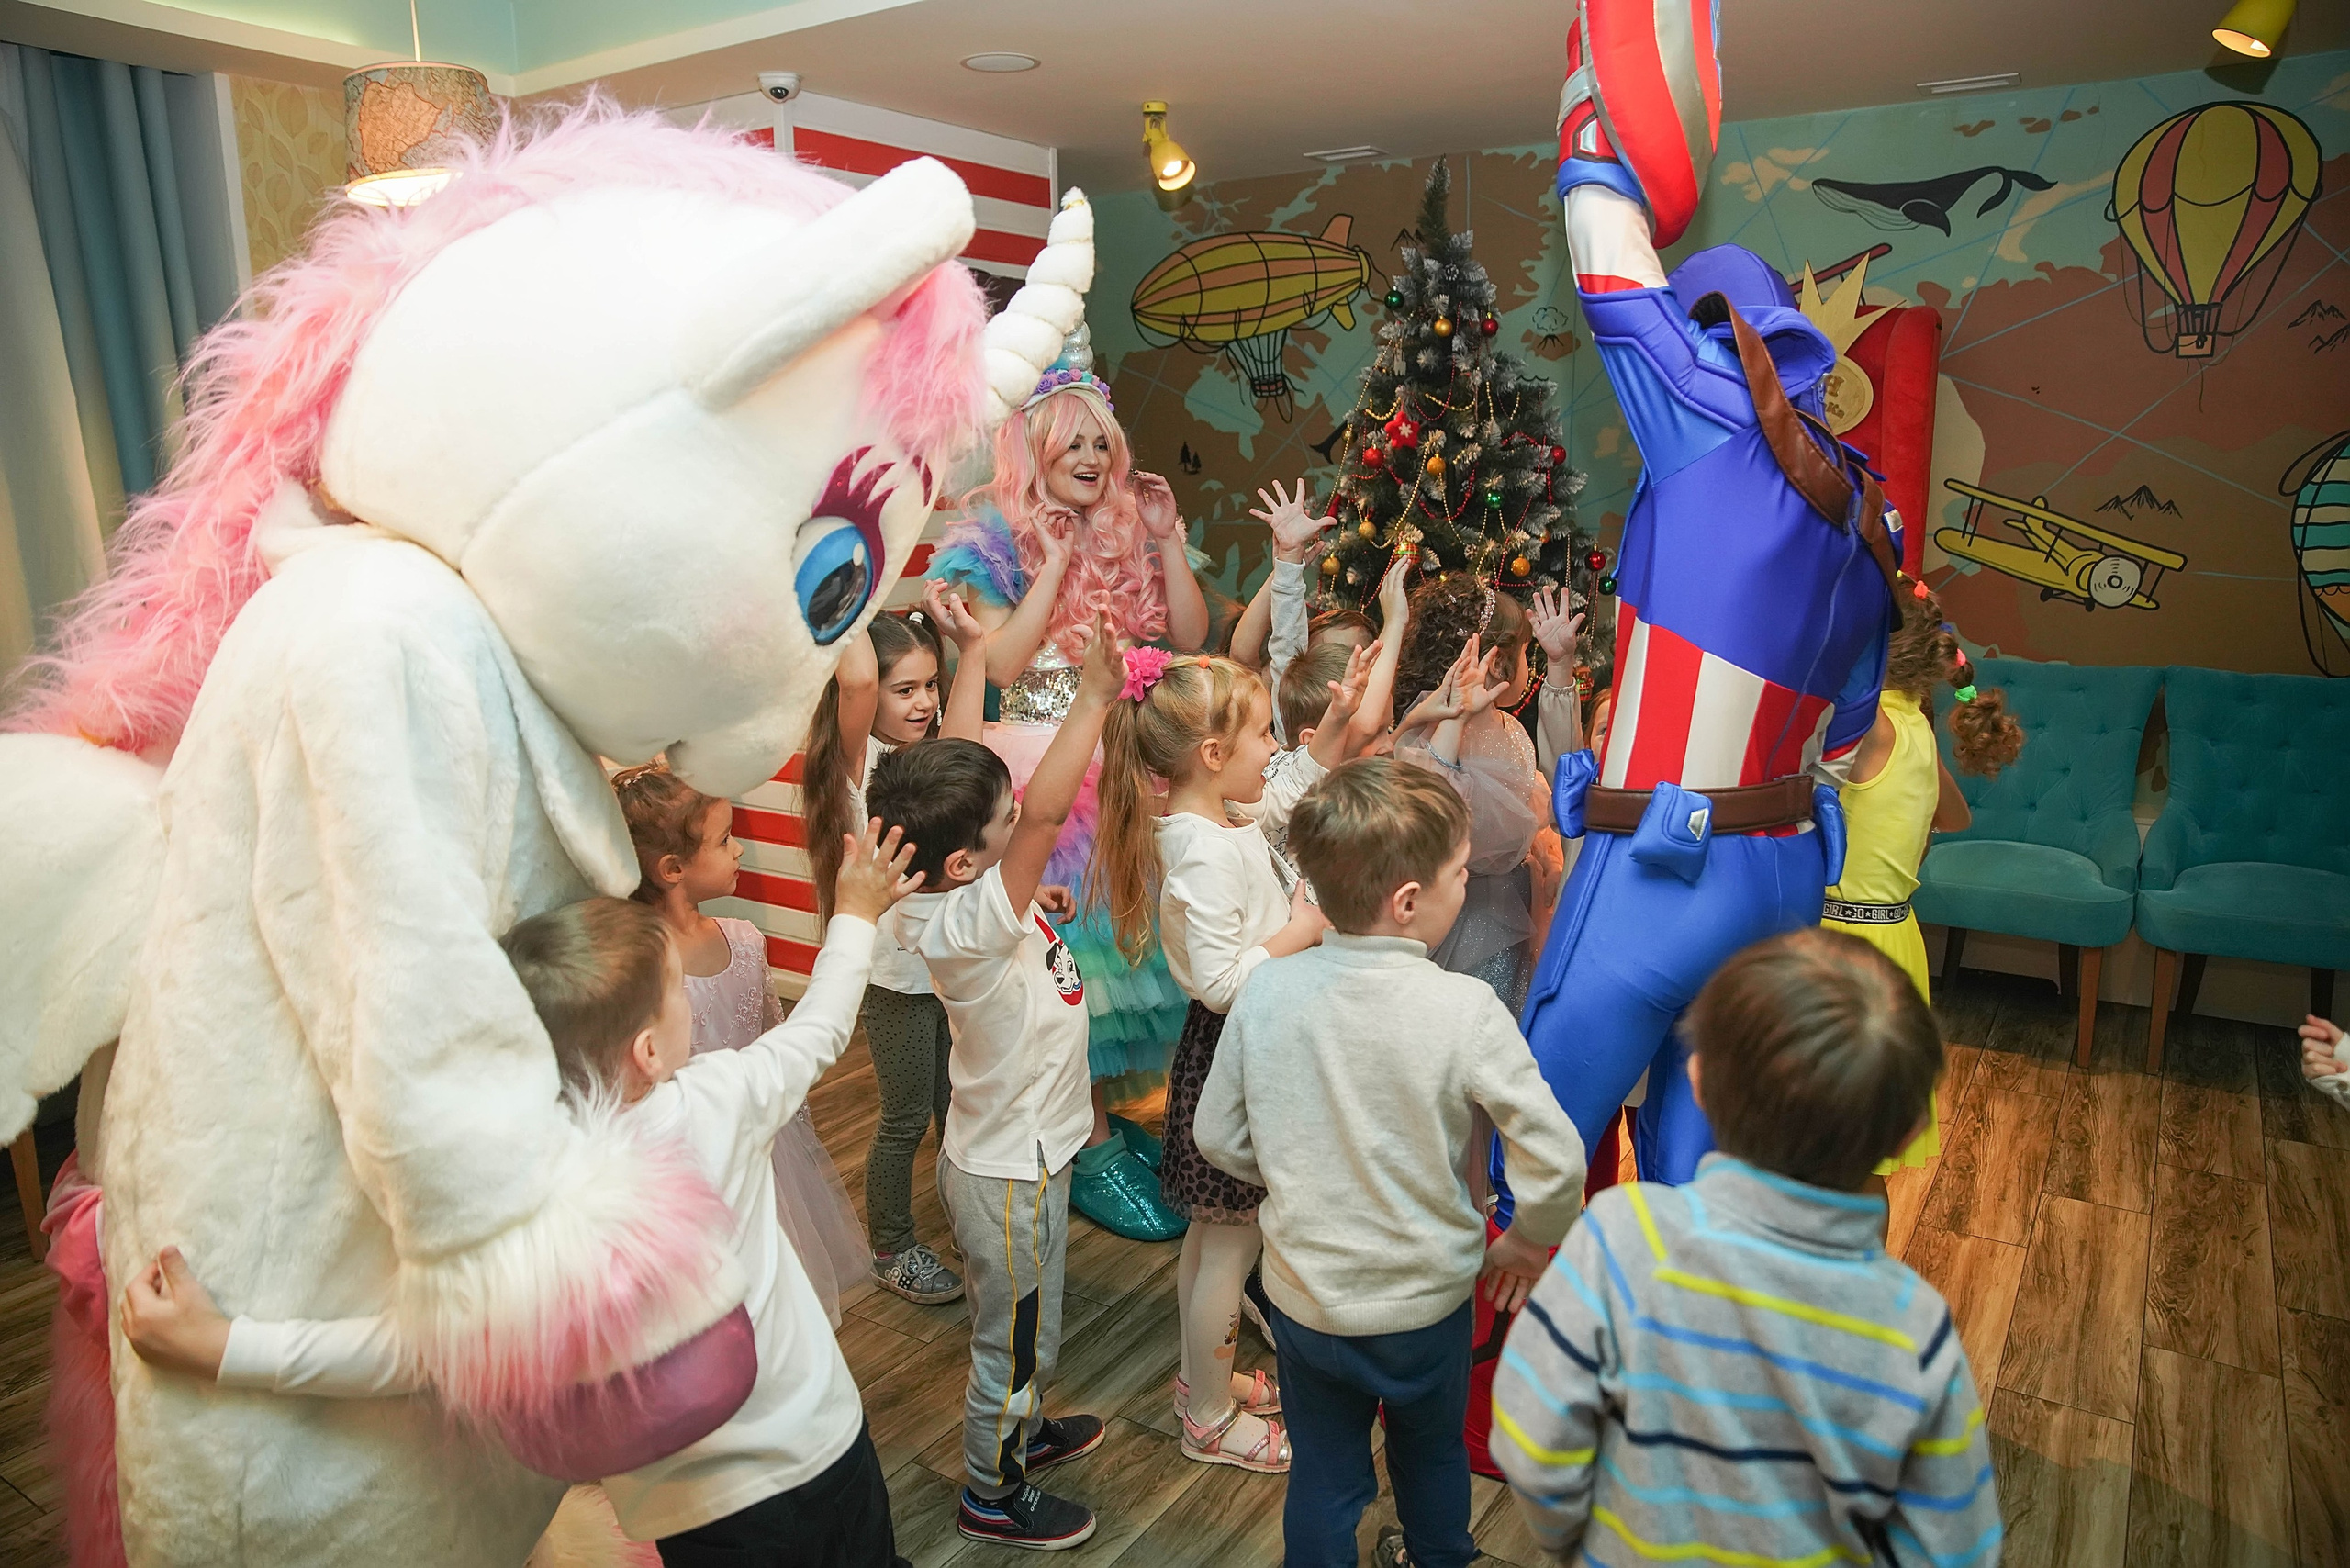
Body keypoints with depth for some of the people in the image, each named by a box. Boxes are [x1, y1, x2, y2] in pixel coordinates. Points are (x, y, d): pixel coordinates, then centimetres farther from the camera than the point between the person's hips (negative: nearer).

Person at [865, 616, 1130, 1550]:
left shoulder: (971, 900, -8)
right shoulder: (966, 926, -34)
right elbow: (1047, 815, -46)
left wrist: (1035, 901, -2)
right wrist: (1092, 696, -42)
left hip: (1021, 1153, 9)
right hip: (1008, 1175, -8)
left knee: (1027, 1331, 31)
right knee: (1013, 1341, 15)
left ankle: (1024, 1430, 55)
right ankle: (992, 1496, 39)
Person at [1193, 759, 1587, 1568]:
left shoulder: (1266, 989, -16)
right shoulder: (1463, 1007, -25)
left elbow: (1219, 1138, -6)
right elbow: (1555, 1158, -23)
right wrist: (1530, 1242, -3)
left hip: (1303, 1296, 1)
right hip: (1427, 1302, 0)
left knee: (1323, 1478, 23)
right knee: (1433, 1455, 30)